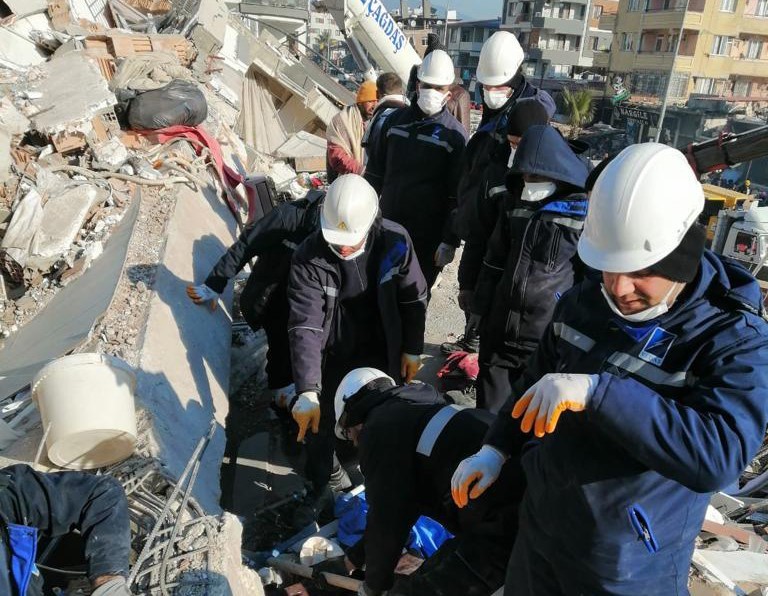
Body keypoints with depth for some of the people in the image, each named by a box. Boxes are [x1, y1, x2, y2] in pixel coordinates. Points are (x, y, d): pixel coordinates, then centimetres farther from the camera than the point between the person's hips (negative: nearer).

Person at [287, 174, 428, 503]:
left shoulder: (394, 241, -21)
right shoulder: (308, 258, -26)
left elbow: (413, 298, -6)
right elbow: (304, 326, -30)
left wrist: (412, 349, 2)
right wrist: (307, 391, -37)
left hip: (381, 353, 2)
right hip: (332, 356, -1)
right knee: (319, 424, 14)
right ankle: (320, 486, 45)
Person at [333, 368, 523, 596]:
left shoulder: (378, 428, -3)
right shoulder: (416, 411, 24)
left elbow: (386, 519, 0)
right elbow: (402, 505, 33)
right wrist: (358, 555, 43)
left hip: (502, 527, -9)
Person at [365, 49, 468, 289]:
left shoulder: (454, 135, -7)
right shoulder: (396, 119, 6)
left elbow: (457, 195, -9)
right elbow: (376, 171, 12)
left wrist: (450, 241, -11)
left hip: (427, 234, -4)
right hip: (387, 225, 4)